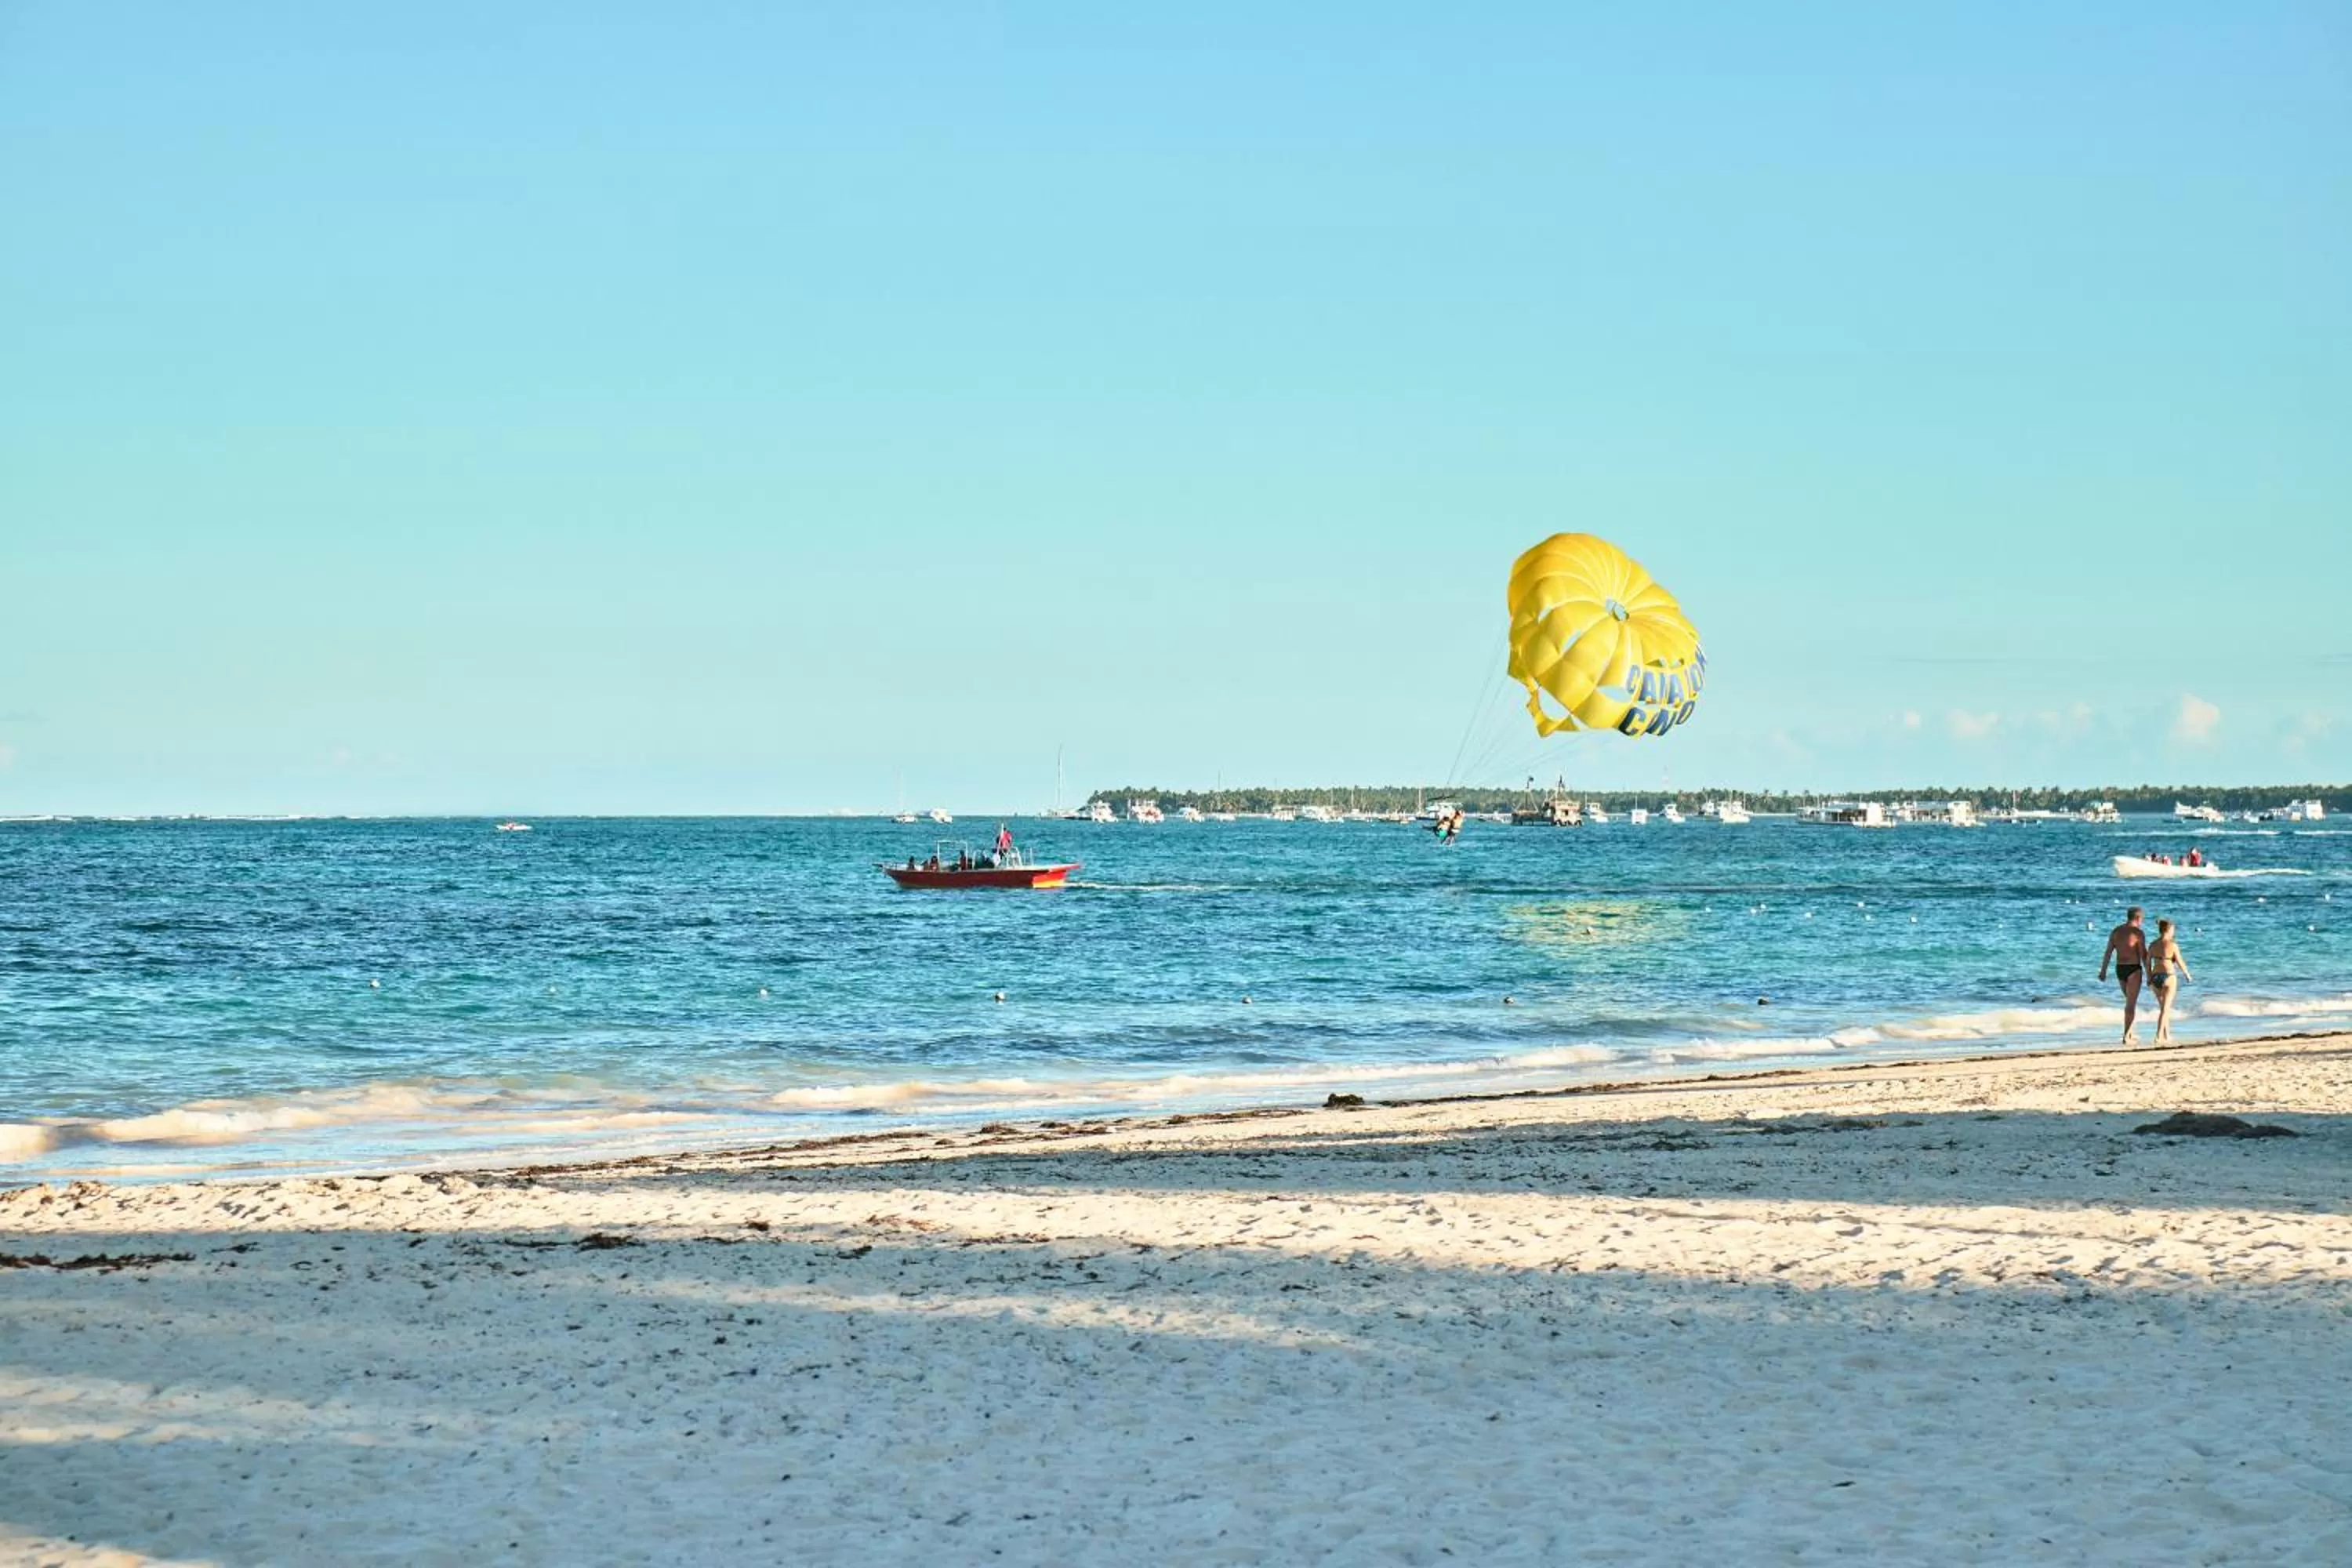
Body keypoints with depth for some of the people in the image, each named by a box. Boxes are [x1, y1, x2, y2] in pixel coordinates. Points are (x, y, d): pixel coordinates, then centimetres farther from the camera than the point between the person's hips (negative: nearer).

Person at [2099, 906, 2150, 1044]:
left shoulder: (2116, 931, 7)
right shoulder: (2139, 933, -11)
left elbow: (2108, 952, 6)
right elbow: (2143, 955, -13)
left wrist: (2103, 970, 10)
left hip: (2120, 969, 6)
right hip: (2133, 970, -6)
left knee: (2130, 1001, 22)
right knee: (2131, 1004, -3)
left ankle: (2130, 1034, 26)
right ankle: (2126, 1036, -7)